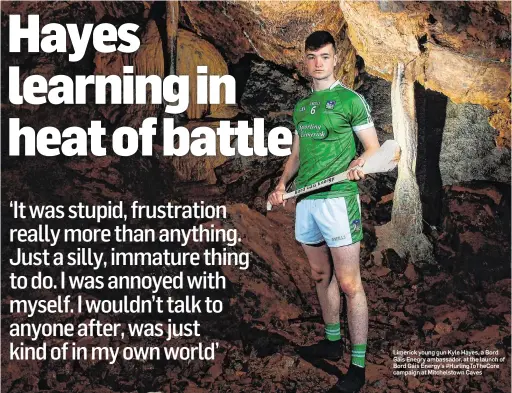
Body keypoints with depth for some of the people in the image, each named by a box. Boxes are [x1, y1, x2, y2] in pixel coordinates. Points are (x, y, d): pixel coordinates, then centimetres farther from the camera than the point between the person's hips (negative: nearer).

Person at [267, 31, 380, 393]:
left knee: (349, 284, -6)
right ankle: (333, 342, 32)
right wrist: (283, 184, 7)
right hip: (305, 199, 7)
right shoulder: (301, 106, 17)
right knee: (321, 276, 16)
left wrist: (359, 164, -24)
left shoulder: (351, 100, -2)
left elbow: (373, 147, -2)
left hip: (338, 197, -7)